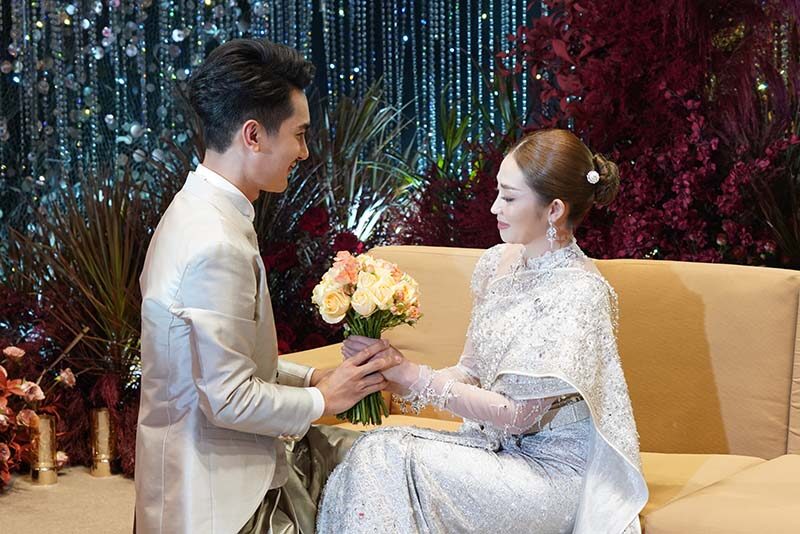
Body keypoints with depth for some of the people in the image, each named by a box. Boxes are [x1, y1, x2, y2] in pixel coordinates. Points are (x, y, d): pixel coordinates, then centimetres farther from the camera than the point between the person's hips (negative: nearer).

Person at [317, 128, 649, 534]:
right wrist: (393, 376, -9)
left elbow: (517, 414, -19)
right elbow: (472, 373, 9)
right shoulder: (498, 262, 4)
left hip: (556, 471, -7)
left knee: (387, 459, -24)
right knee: (373, 452, -18)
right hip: (495, 441, 7)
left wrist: (411, 375, -18)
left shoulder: (579, 293, -20)